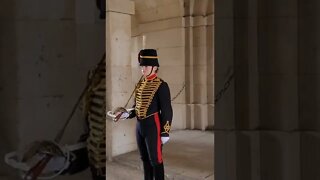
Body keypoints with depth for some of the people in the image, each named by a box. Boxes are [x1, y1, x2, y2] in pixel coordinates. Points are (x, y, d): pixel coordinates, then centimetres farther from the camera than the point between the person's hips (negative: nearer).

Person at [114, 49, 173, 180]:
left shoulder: (161, 85, -11)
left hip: (153, 127, -7)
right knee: (145, 159, 17)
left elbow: (167, 111, -12)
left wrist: (165, 133, -14)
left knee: (155, 160, 0)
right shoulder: (140, 84, 11)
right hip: (139, 126, 7)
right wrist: (125, 114, -2)